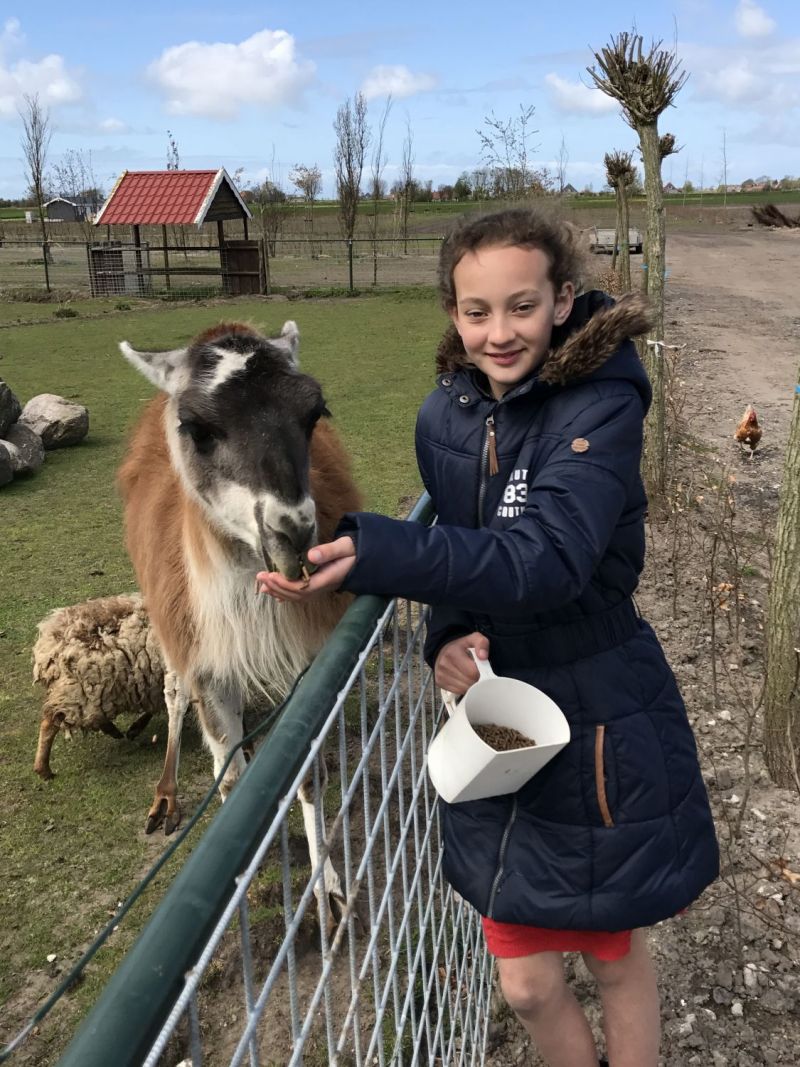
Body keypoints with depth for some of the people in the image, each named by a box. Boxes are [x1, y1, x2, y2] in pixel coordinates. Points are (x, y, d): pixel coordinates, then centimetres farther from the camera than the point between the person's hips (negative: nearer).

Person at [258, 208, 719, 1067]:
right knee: (526, 985, 16)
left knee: (614, 957, 19)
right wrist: (448, 635, -14)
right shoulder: (445, 416, -3)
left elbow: (545, 558, -33)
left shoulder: (601, 407, -20)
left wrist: (367, 552, -44)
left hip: (602, 723, -4)